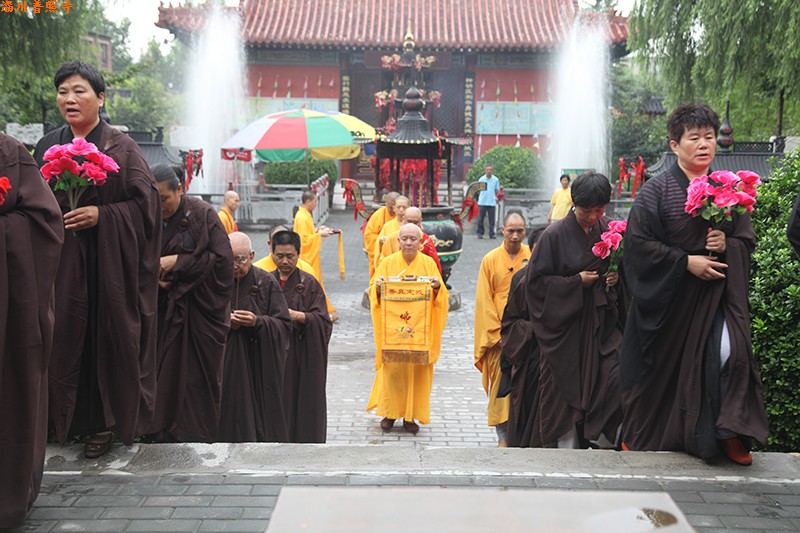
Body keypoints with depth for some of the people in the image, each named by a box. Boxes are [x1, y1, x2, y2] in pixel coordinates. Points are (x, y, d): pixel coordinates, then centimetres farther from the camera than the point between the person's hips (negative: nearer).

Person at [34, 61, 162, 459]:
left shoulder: (121, 147, 0)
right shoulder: (48, 146, 12)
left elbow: (146, 201, -6)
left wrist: (101, 214, -16)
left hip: (109, 261, -3)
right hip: (62, 262, 4)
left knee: (110, 334, -1)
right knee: (67, 335, 3)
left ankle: (106, 422, 9)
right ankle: (67, 420, 15)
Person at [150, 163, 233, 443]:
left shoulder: (202, 214, -6)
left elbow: (222, 259, -12)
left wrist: (177, 262, -15)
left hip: (201, 312, -4)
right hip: (164, 312, 4)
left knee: (198, 380, -2)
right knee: (166, 377, 2)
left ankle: (197, 438, 8)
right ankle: (165, 438, 12)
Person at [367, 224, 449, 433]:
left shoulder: (428, 263, 5)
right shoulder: (388, 262, 5)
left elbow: (439, 297, 4)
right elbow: (373, 291, 6)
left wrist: (438, 286, -17)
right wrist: (378, 286, -16)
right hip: (392, 327, 0)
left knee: (417, 371, 1)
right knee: (392, 369, -3)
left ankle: (410, 415, 11)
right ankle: (390, 412, 11)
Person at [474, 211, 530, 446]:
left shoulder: (533, 256, 4)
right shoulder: (490, 260, 2)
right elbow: (484, 301, 0)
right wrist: (497, 333, -7)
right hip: (499, 333, -1)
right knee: (501, 382, -2)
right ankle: (503, 435, 6)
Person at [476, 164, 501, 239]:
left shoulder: (496, 179, 5)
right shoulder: (481, 179, 3)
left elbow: (497, 190, 9)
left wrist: (496, 197, -4)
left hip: (492, 203, 0)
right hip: (482, 202, 0)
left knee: (492, 220, 1)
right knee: (480, 219, 2)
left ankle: (491, 234, 6)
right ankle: (480, 233, 10)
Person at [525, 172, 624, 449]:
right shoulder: (555, 234, -8)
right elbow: (536, 280, -8)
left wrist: (617, 278, -3)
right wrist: (576, 282, -14)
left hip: (602, 322, 3)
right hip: (565, 324, -3)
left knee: (615, 379, -9)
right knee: (566, 387, 3)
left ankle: (606, 442, 6)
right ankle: (568, 445, 16)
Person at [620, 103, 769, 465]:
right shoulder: (656, 190, -4)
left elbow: (747, 241, 12)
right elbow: (638, 243, -11)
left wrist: (726, 246, -10)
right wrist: (686, 261, -16)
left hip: (715, 294, 2)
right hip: (668, 297, -2)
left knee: (729, 352, -18)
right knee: (663, 367, 7)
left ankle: (731, 433, -1)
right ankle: (645, 437, 27)